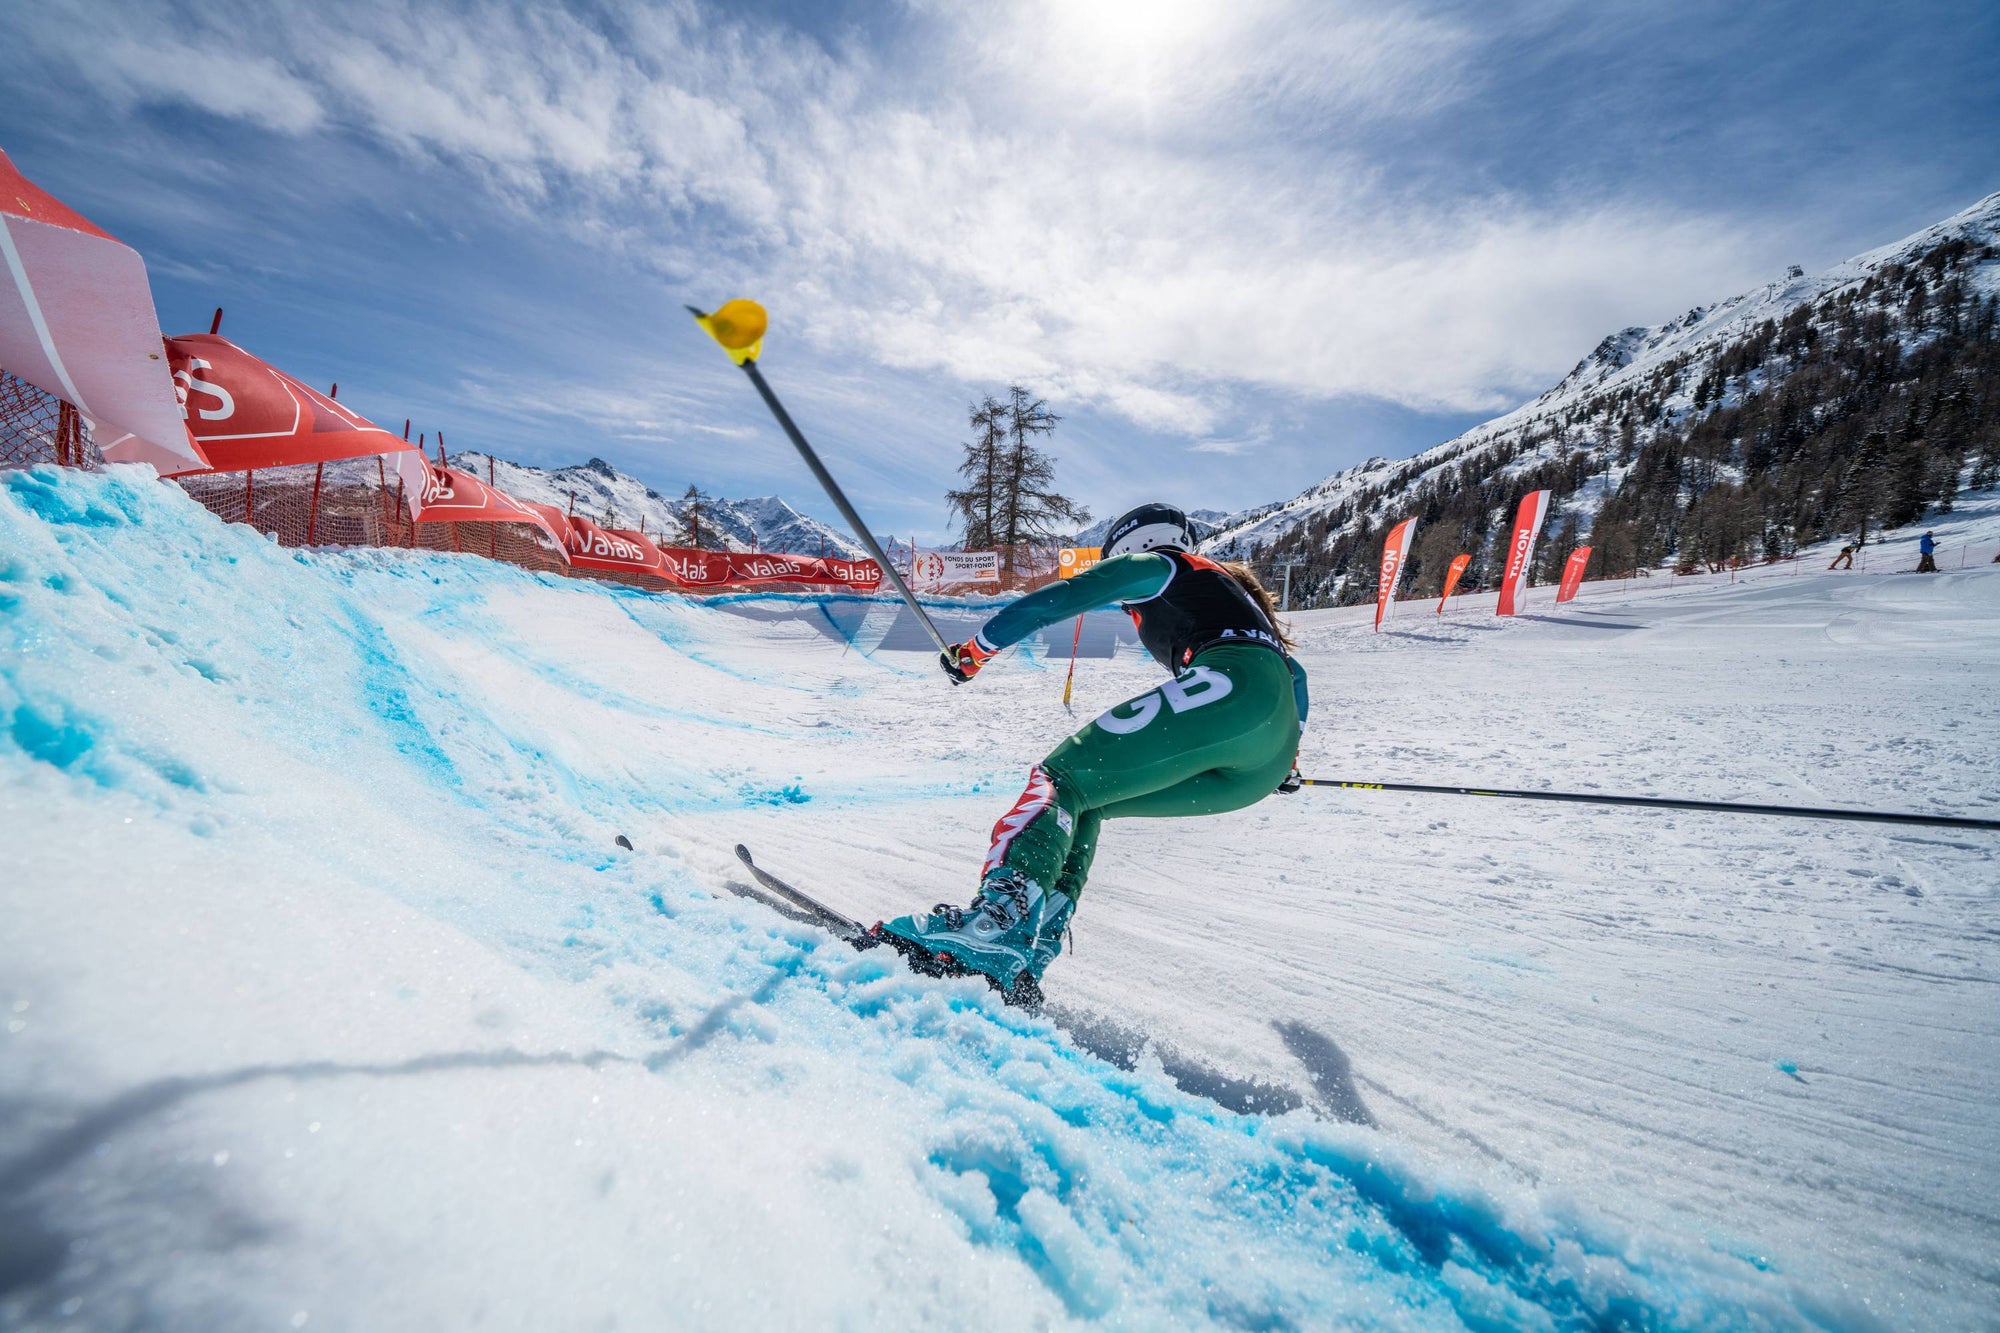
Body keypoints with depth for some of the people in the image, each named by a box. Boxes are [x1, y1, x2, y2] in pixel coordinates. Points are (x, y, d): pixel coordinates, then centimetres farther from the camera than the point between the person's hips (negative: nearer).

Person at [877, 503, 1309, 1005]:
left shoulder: (1156, 565, 18)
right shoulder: (1225, 586, 40)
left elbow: (1056, 600, 9)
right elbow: (1293, 671, 44)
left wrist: (976, 649, 17)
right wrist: (1286, 754, 52)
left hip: (1232, 689, -8)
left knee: (1061, 777, -13)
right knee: (1082, 799, 9)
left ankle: (995, 924, -35)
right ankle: (1026, 953, -7)